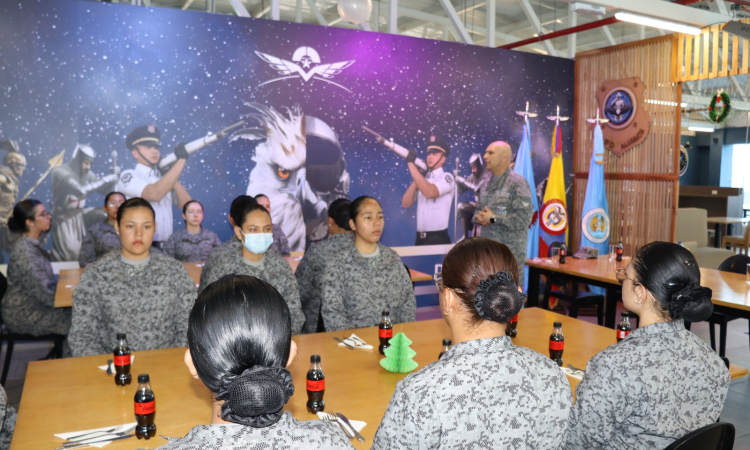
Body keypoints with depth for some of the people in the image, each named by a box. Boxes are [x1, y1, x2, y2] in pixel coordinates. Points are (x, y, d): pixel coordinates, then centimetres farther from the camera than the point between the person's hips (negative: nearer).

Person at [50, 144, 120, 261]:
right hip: (63, 220, -6)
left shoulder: (86, 173, -3)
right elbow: (81, 191, -38)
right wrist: (105, 179, -35)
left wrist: (113, 179, -17)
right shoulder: (60, 172, -22)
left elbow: (104, 190, 3)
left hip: (78, 218, 6)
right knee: (71, 257, -3)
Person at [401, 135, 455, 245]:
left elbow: (430, 192, -25)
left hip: (438, 238, -6)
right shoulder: (423, 178, 14)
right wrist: (416, 178, -5)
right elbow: (406, 203, 5)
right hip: (420, 237, 6)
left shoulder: (447, 177, -4)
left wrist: (411, 163, -21)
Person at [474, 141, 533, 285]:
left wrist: (493, 218, -17)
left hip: (510, 253, -7)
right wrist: (479, 218, -5)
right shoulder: (487, 182, 13)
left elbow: (524, 217, -19)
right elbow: (479, 210, 19)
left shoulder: (517, 183, -10)